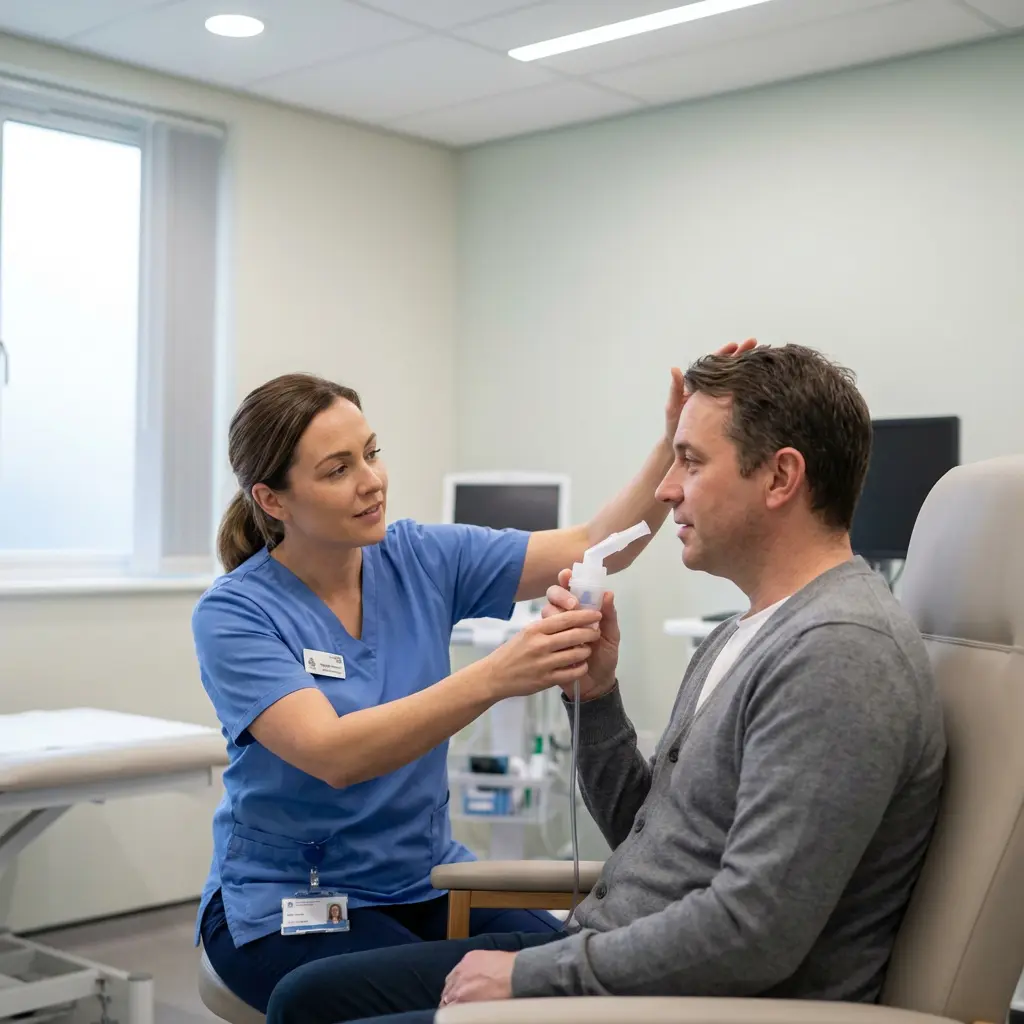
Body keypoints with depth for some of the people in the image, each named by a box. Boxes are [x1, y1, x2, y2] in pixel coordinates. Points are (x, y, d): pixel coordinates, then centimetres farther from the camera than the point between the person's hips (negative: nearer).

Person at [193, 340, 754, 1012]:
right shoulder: (234, 614, -15)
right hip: (287, 902, -4)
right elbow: (331, 755, -29)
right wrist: (493, 677, -40)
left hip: (425, 881, 4)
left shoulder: (420, 559, -2)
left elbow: (589, 550, -8)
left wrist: (674, 447, -24)